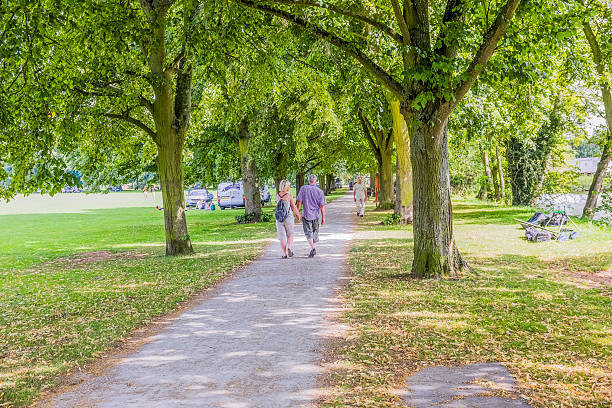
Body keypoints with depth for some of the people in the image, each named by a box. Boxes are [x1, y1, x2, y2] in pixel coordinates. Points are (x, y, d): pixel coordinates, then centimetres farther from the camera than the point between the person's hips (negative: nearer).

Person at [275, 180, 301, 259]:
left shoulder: (277, 195, 0)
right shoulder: (289, 196, -10)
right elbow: (294, 208, -4)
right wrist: (298, 215, 11)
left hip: (279, 219, 2)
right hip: (288, 218, -2)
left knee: (282, 237, 9)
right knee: (290, 235, 18)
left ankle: (284, 254, 7)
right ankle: (289, 248, -3)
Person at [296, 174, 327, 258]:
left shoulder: (303, 189, -7)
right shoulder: (320, 191, -5)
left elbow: (299, 202, -6)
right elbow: (322, 206, -5)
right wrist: (323, 218, 1)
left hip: (306, 215, -2)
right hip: (315, 215, 2)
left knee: (308, 232, 0)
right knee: (315, 232, 17)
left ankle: (313, 248, -20)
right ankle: (313, 249, 29)